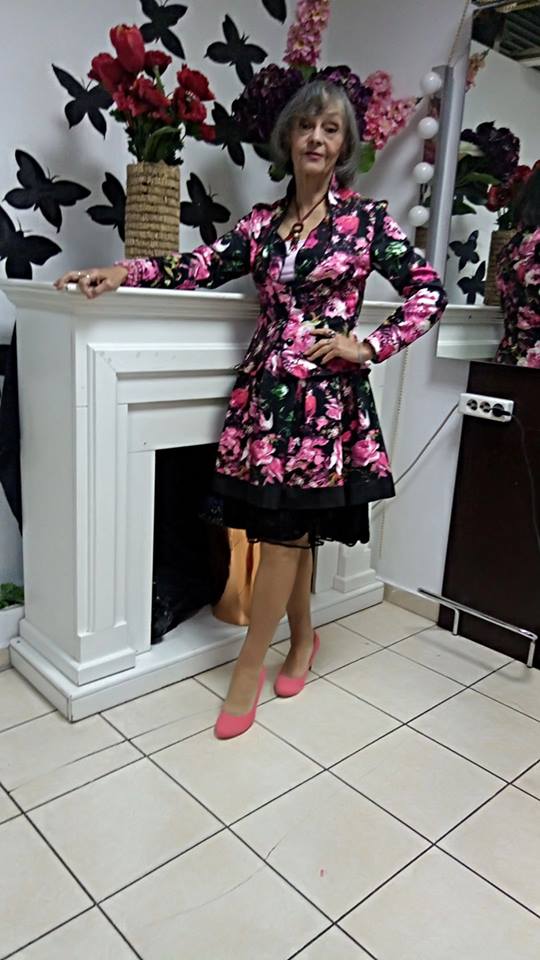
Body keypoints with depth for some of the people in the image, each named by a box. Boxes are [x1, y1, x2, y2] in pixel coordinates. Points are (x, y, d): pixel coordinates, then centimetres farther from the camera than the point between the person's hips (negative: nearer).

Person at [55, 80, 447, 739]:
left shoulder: (367, 218, 2)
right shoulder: (262, 221, 12)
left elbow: (429, 293, 1)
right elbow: (200, 268, 4)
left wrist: (366, 347, -6)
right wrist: (122, 271, -9)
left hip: (325, 393, -4)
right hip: (266, 387, 4)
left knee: (285, 530, -1)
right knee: (289, 529, 11)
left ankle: (249, 666, 14)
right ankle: (302, 639, 33)